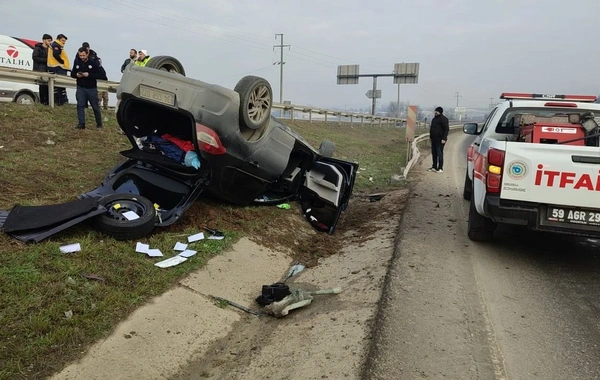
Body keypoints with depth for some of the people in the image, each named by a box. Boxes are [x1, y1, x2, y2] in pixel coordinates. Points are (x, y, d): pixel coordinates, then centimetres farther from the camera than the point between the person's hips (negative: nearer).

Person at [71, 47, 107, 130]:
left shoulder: (93, 62, -9)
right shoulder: (77, 62, 2)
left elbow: (102, 74, -15)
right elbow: (72, 74, 13)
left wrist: (89, 75, -23)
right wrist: (76, 75, -11)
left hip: (92, 88, -3)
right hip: (80, 88, 3)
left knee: (95, 106, 8)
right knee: (80, 105, -8)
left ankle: (99, 124, 24)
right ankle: (81, 123, -4)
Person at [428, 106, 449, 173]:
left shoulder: (443, 119, -12)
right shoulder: (435, 118, 16)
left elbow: (446, 129, -16)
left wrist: (444, 138, -21)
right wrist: (430, 136, 22)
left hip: (440, 139, -9)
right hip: (434, 139, 9)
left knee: (439, 153, -7)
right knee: (434, 153, 12)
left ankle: (440, 168, -3)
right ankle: (434, 167, 21)